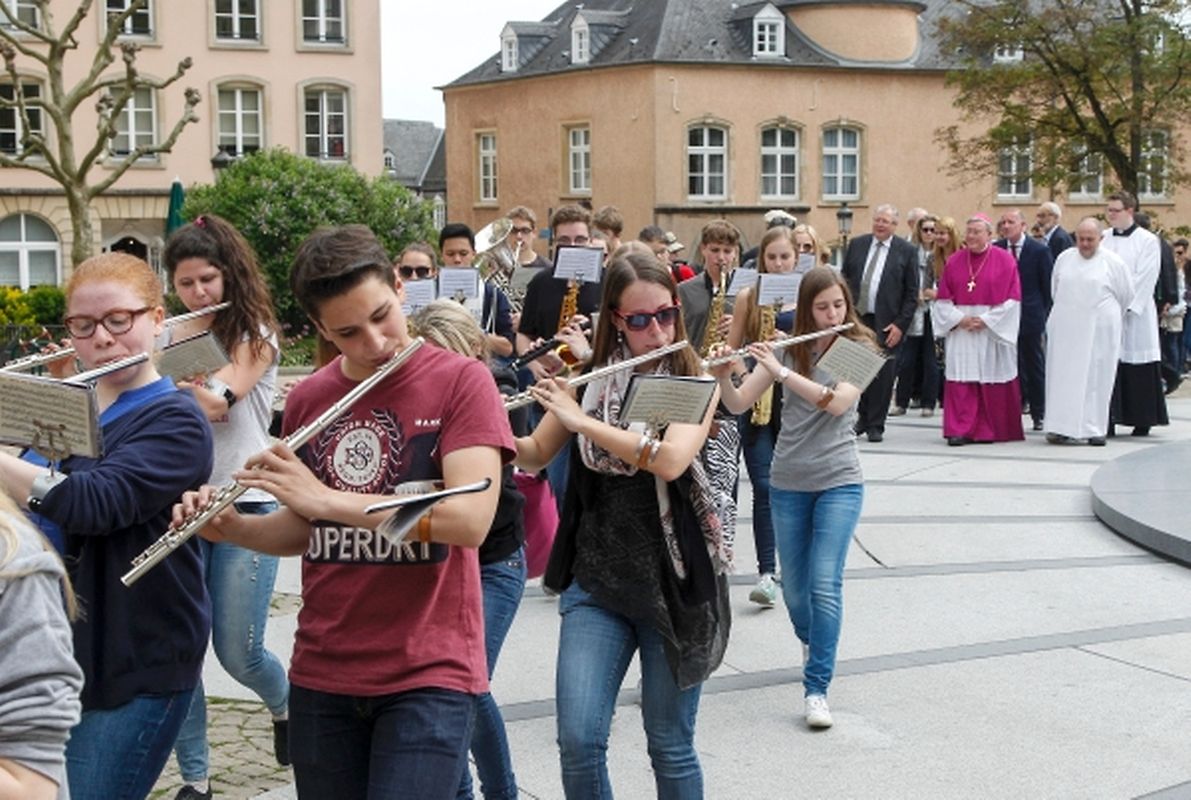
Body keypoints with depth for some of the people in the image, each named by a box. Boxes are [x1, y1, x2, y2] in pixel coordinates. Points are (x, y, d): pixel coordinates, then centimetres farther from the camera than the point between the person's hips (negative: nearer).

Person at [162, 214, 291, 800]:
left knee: (237, 650, -3)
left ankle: (284, 704, 31)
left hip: (244, 505, -3)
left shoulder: (255, 335, -3)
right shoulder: (167, 338, 10)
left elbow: (215, 403, -20)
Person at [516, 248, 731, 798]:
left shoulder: (694, 381, -7)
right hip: (595, 581, 2)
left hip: (672, 581, -2)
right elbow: (534, 457, 11)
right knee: (578, 741, -6)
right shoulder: (591, 378, 2)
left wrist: (578, 418, -24)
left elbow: (670, 459, -25)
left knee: (670, 746, 7)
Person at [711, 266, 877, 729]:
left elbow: (838, 402, -23)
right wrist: (723, 376, -22)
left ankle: (817, 688, -8)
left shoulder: (859, 349, -5)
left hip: (839, 482, -3)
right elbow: (739, 404, -3)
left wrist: (780, 372, -28)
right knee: (794, 585, 11)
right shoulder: (787, 347, 2)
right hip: (788, 482, 3)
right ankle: (809, 640, 43)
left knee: (826, 583, -14)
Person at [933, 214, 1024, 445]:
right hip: (961, 329, 2)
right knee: (961, 381, -3)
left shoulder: (1004, 260, -2)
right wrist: (958, 318, -7)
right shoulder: (954, 262, 7)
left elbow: (1012, 299, -5)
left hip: (994, 330, -2)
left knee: (993, 380, 2)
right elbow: (943, 299, 8)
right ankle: (960, 430, -2)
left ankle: (993, 430, 11)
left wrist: (986, 320, -11)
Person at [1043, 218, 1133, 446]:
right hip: (1066, 329, 3)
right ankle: (1062, 427, 5)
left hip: (1099, 331, -3)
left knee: (1096, 376, 1)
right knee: (1063, 376, 1)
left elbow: (1126, 296, 6)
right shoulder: (1064, 258, 6)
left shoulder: (1113, 262, -3)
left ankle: (1095, 428, 7)